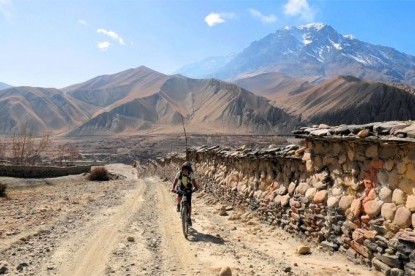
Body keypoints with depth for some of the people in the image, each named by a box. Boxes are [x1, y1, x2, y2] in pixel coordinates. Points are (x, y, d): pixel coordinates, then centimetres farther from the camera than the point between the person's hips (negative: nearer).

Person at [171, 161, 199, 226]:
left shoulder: (191, 174, -26)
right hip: (180, 187, 0)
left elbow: (194, 181, -32)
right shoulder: (179, 173, -26)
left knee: (189, 204, -7)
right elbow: (175, 181, -27)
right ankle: (178, 205, 2)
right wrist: (173, 188, -44)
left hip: (188, 188, 0)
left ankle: (189, 218, 6)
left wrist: (196, 188, -52)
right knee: (179, 196, -33)